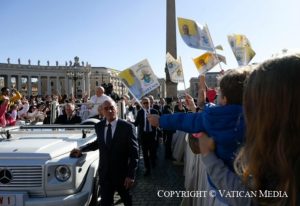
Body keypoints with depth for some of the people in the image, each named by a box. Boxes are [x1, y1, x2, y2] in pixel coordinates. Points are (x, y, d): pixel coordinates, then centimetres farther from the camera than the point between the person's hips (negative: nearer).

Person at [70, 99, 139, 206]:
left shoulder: (127, 127, -14)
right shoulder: (99, 126, 1)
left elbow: (134, 153, -13)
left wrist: (131, 175, -16)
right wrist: (81, 149, 9)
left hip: (123, 174, -2)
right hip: (105, 174, 3)